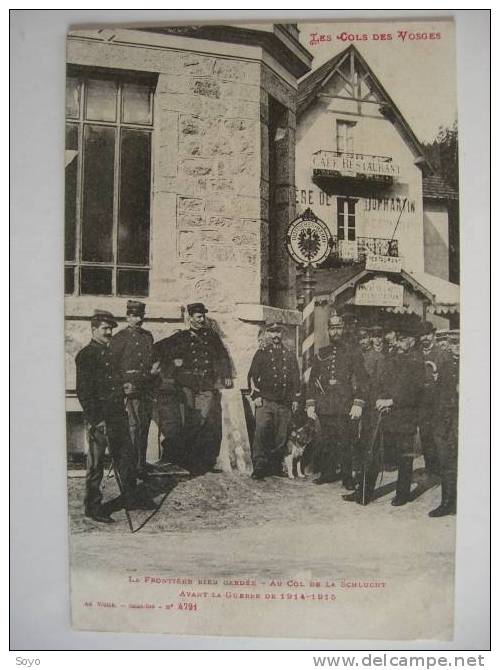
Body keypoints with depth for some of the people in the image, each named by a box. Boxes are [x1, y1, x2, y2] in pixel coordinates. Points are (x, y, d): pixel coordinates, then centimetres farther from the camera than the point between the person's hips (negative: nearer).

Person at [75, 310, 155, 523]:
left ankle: (130, 498, 27)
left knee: (126, 457, 14)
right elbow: (83, 391, -14)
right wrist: (95, 420, -18)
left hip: (118, 415, 8)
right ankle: (93, 506, 13)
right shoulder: (85, 355, -9)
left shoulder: (111, 352, 16)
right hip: (99, 418, -8)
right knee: (96, 462, 2)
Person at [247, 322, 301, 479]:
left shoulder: (290, 355, 16)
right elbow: (252, 376, 4)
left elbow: (296, 378, 18)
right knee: (261, 429, -17)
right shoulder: (261, 353, 8)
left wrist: (296, 399, 11)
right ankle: (259, 465, -13)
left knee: (281, 436, 3)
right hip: (265, 401, -3)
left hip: (285, 403, 3)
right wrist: (256, 395, -6)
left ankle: (275, 466, 14)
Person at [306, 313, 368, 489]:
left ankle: (347, 476, 8)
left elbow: (361, 379, 0)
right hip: (324, 406, 3)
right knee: (326, 442, 7)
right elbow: (312, 380, 15)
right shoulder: (321, 354, 14)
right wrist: (310, 404, 7)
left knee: (344, 442, -2)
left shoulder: (353, 351, 5)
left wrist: (358, 404, -9)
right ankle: (328, 472, 20)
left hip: (344, 406, -3)